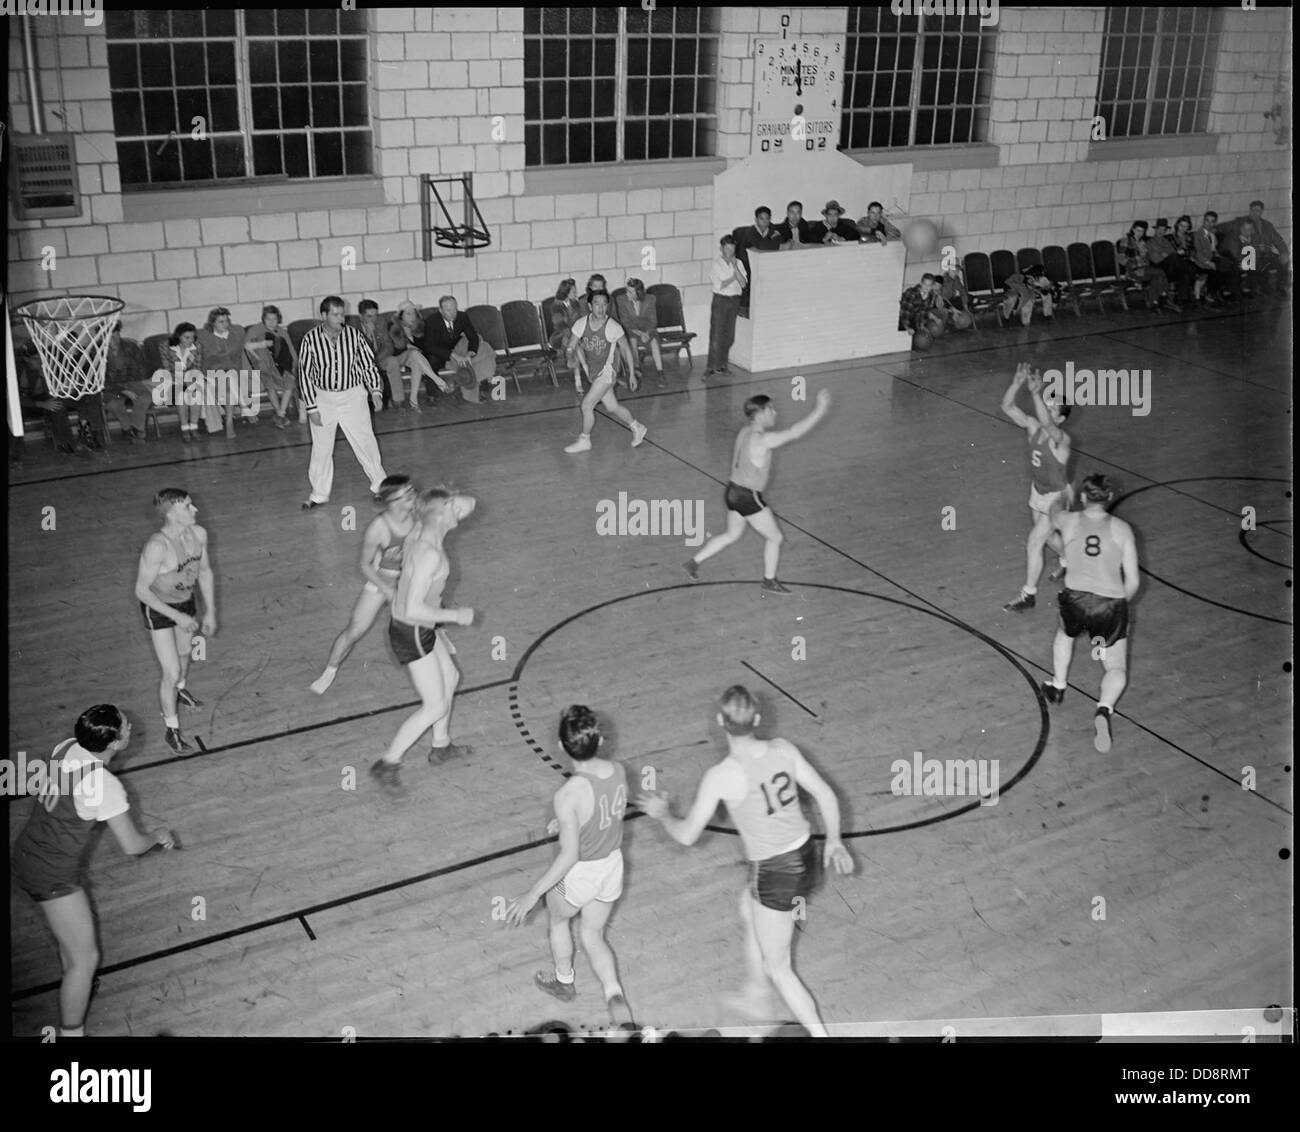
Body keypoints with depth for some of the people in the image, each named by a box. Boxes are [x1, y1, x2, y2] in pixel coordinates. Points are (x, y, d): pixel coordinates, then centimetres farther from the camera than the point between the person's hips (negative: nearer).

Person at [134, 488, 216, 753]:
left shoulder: (198, 534, -15)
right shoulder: (157, 547, -35)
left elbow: (205, 571, 2)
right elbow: (141, 590, -26)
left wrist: (210, 612, 4)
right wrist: (177, 617, -26)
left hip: (186, 602, 6)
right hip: (158, 609, -6)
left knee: (184, 654, 29)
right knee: (171, 673, -3)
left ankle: (180, 690, 61)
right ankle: (172, 729, 17)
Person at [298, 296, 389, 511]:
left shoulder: (353, 334, -10)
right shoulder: (311, 339, -13)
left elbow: (368, 364, 1)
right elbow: (304, 374, -7)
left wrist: (375, 390, -11)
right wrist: (311, 408, -10)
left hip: (352, 396, 0)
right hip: (323, 398, 0)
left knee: (366, 442, 4)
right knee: (321, 449, 8)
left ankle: (380, 485, 23)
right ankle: (319, 494, 23)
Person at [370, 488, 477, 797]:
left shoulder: (420, 531, -4)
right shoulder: (429, 554, -30)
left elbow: (468, 504, 9)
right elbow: (413, 609, -32)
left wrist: (460, 502, -13)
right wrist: (455, 616, -22)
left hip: (423, 629, 10)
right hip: (412, 635, -10)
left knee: (450, 679, 26)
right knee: (436, 706, 1)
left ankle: (441, 747, 45)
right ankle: (387, 765, 12)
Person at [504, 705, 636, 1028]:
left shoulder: (568, 796, -33)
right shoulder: (619, 770, -14)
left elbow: (569, 854, -30)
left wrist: (531, 896, -23)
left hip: (579, 873, -5)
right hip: (613, 865, 5)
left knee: (557, 918, 30)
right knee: (593, 935, 27)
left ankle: (564, 982, 52)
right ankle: (615, 996, 11)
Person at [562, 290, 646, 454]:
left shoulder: (613, 327, -19)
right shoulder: (581, 324, -8)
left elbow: (626, 350, -8)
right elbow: (571, 347, -2)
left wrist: (632, 374, -5)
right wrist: (572, 360, -24)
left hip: (607, 371, -5)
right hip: (592, 371, 5)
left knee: (586, 405, -11)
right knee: (612, 407, 15)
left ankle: (584, 441, 9)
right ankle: (637, 428, 37)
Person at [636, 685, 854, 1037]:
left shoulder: (720, 776, -21)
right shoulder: (783, 749, -8)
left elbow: (687, 835, -12)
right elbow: (826, 796, 0)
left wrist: (662, 814, 9)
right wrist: (834, 840, 16)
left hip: (774, 875, -7)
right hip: (806, 856, 7)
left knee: (778, 968, 14)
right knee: (748, 910, 34)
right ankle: (754, 994, 52)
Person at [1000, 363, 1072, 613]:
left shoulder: (1060, 439, -29)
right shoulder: (1033, 426, -11)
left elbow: (1047, 423, -52)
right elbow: (1007, 407, -20)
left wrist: (1036, 394, -62)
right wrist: (1017, 383, -36)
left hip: (1056, 496, -7)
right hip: (1037, 490, 7)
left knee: (1034, 543, -7)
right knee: (1048, 536, 26)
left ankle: (1028, 595, 4)